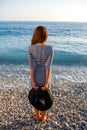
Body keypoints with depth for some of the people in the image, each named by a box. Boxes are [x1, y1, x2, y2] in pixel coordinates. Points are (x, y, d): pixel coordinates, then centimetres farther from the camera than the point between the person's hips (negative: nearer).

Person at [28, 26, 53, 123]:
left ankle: (37, 116, 40)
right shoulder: (50, 48, -18)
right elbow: (49, 67, -20)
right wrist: (46, 83, -16)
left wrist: (33, 81, -13)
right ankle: (43, 117, 35)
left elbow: (31, 66, -18)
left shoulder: (31, 48, -16)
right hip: (45, 76, 0)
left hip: (35, 76, 1)